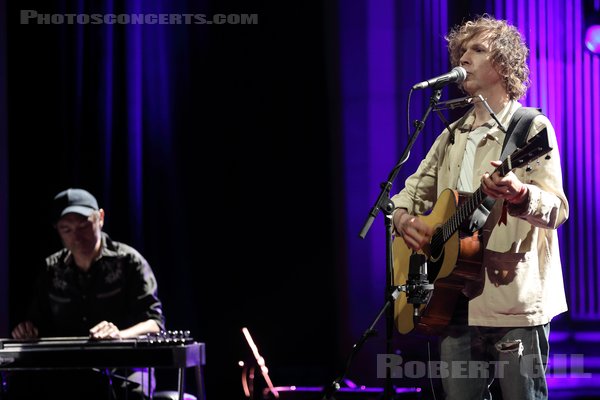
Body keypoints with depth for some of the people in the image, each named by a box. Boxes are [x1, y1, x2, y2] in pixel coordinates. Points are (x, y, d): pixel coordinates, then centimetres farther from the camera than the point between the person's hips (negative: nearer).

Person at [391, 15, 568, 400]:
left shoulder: (531, 128, -4)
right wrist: (403, 218, -2)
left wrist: (517, 194, -37)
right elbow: (412, 191, 22)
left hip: (514, 304, -6)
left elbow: (557, 209, -15)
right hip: (456, 301, 6)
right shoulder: (453, 136, 17)